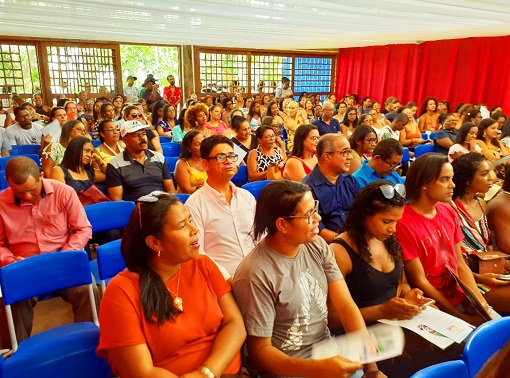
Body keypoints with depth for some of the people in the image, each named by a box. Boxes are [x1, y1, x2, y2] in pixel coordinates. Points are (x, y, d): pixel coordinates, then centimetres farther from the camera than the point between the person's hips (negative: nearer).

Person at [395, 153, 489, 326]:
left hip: (462, 298, 6)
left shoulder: (449, 212, 2)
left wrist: (481, 302, -5)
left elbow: (460, 264, 7)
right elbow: (420, 282, -16)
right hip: (435, 308, -6)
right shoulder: (404, 223, -21)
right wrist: (463, 318, -12)